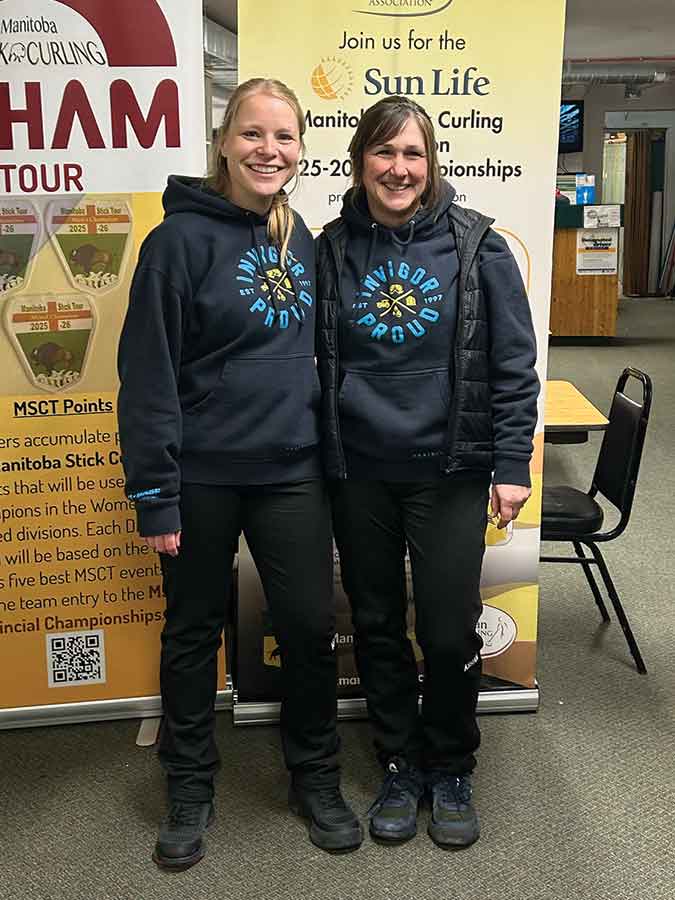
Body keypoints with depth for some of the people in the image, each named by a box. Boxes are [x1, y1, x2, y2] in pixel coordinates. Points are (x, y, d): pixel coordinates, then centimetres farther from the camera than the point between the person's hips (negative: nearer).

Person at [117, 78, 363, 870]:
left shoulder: (302, 240, 8)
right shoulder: (181, 238, -9)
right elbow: (148, 373, -12)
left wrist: (328, 451, 13)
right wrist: (153, 493, -14)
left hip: (291, 471, 4)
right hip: (201, 477, -4)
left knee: (310, 625, 7)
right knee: (193, 630, 11)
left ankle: (316, 778, 29)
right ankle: (190, 789, 30)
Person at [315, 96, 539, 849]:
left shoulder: (476, 246, -4)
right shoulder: (332, 249, 3)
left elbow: (513, 364, -4)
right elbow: (316, 361, 8)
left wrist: (511, 463, -8)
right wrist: (318, 459, 7)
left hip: (449, 473, -2)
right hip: (359, 475, 3)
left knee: (448, 633, 4)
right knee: (376, 626, 13)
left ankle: (450, 771, 29)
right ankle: (400, 765, 33)